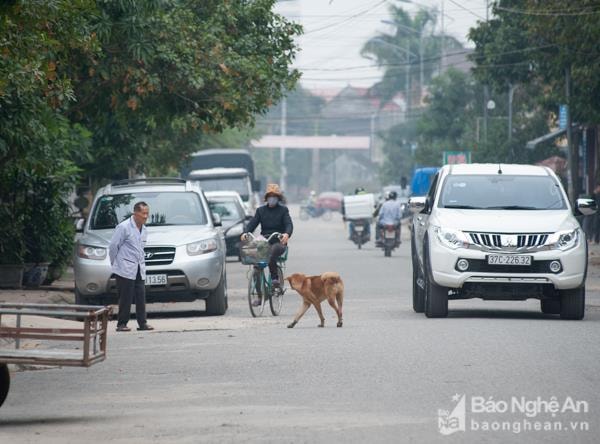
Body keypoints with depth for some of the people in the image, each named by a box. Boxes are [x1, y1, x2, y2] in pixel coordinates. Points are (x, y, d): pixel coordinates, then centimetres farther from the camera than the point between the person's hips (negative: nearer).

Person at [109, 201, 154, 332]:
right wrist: (115, 263, 1)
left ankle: (142, 323, 8)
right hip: (125, 271, -7)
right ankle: (122, 324, 2)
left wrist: (141, 264, 18)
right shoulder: (124, 227, -10)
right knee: (126, 298, -4)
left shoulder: (144, 230, 14)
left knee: (141, 297, 3)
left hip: (139, 271, 7)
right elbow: (113, 246, -6)